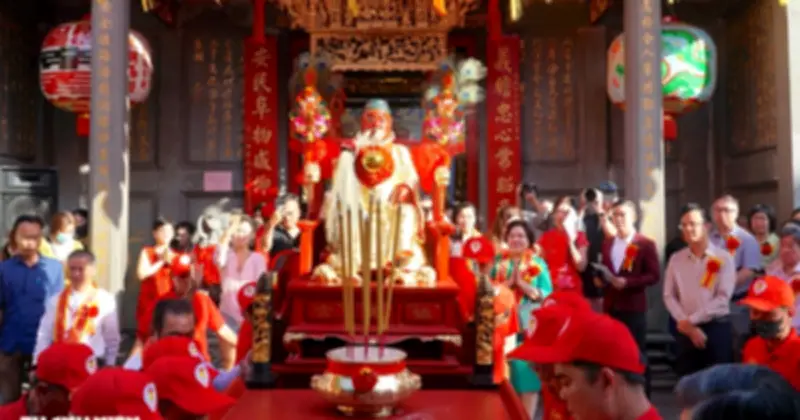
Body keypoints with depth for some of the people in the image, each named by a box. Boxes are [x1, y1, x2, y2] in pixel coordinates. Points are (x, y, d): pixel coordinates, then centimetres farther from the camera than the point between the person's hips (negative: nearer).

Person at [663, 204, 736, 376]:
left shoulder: (723, 258, -2)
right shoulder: (676, 259, 7)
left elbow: (723, 297, -9)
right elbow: (669, 296, 5)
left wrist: (690, 320, -10)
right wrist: (687, 326, -6)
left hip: (717, 328, -2)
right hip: (686, 330, 3)